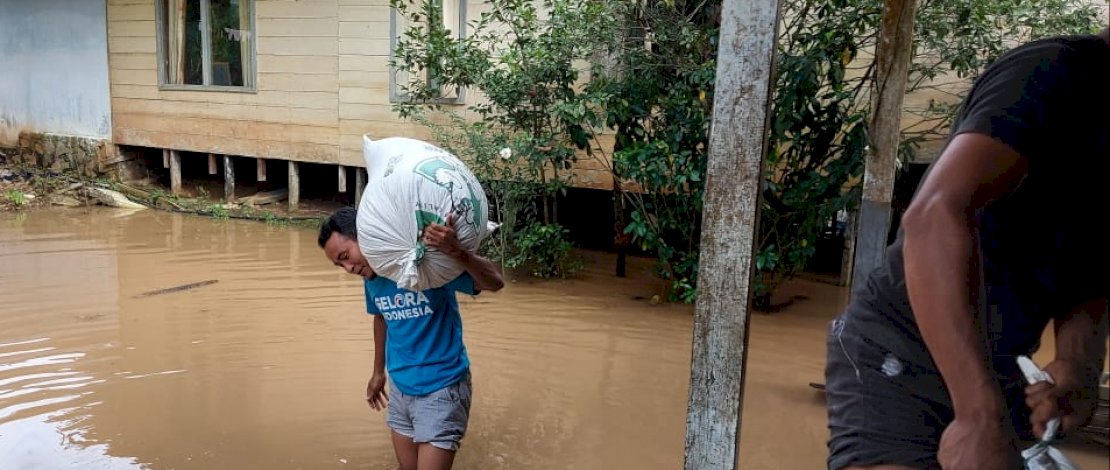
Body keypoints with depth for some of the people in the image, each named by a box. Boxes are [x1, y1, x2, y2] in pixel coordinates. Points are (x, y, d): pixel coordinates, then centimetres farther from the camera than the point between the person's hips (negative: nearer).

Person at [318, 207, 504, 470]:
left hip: (441, 390, -7)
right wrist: (378, 372, 26)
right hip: (400, 390, 7)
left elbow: (495, 283, -28)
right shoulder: (371, 278, 0)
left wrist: (458, 253, -45)